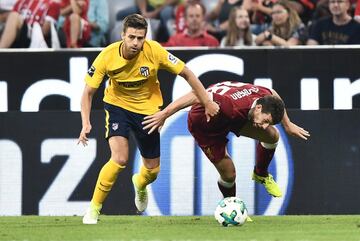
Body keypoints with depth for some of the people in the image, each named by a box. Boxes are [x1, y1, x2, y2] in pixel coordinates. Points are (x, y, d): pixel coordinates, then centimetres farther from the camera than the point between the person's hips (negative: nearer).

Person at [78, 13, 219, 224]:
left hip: (148, 109, 2)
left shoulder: (154, 51, -25)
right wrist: (86, 123, -27)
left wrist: (207, 103, -9)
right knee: (119, 159, -24)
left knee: (152, 170, 9)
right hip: (118, 106, -2)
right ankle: (94, 209, -8)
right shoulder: (108, 56, -24)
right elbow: (89, 92, -14)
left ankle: (140, 183, 49)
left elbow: (186, 73, -12)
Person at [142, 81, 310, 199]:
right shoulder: (233, 106, -46)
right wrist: (164, 114, -42)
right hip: (204, 126, -7)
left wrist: (288, 125, 10)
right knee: (228, 174, -8)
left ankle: (260, 174, 30)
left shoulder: (264, 95, -24)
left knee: (272, 136, 2)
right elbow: (197, 96, -43)